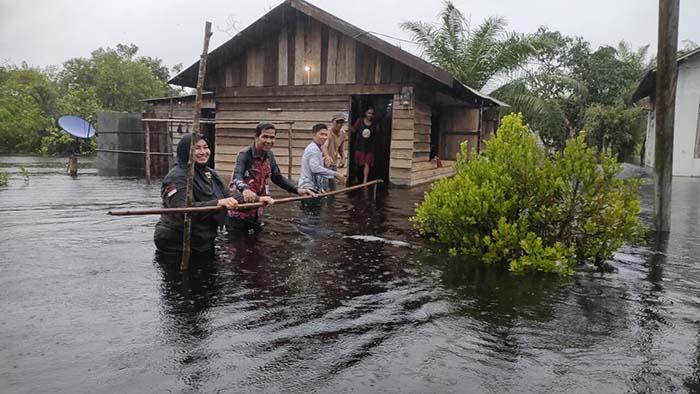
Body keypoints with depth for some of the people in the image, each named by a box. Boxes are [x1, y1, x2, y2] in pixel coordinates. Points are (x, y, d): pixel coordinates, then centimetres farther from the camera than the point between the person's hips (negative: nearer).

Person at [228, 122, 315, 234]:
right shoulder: (245, 154, -17)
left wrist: (297, 190, -2)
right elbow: (237, 175, -34)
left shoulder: (269, 155, 3)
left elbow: (277, 177, 13)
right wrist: (245, 189, -57)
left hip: (256, 212, 6)